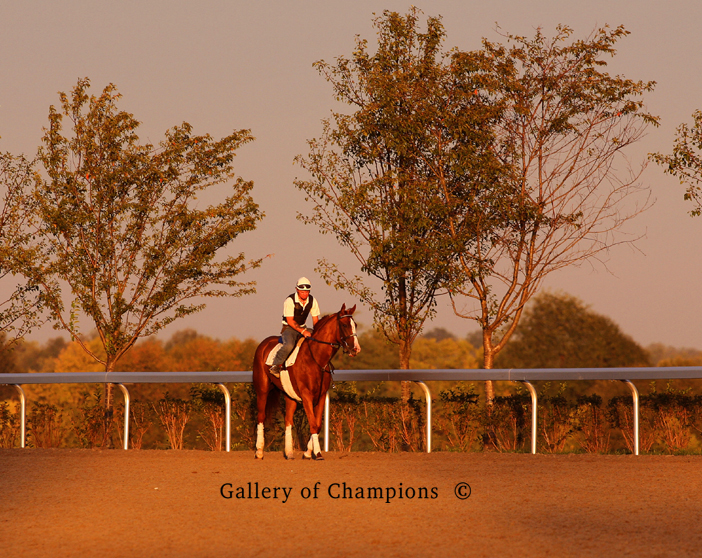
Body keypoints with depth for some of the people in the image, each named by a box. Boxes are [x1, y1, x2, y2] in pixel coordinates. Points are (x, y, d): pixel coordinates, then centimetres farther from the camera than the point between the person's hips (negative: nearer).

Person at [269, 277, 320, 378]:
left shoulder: (312, 301, -3)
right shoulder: (290, 301, -19)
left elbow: (315, 320, 3)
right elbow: (290, 321, -21)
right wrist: (303, 331, -31)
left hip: (302, 327, 6)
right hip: (289, 328, -6)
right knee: (289, 345, -34)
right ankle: (276, 365, -19)